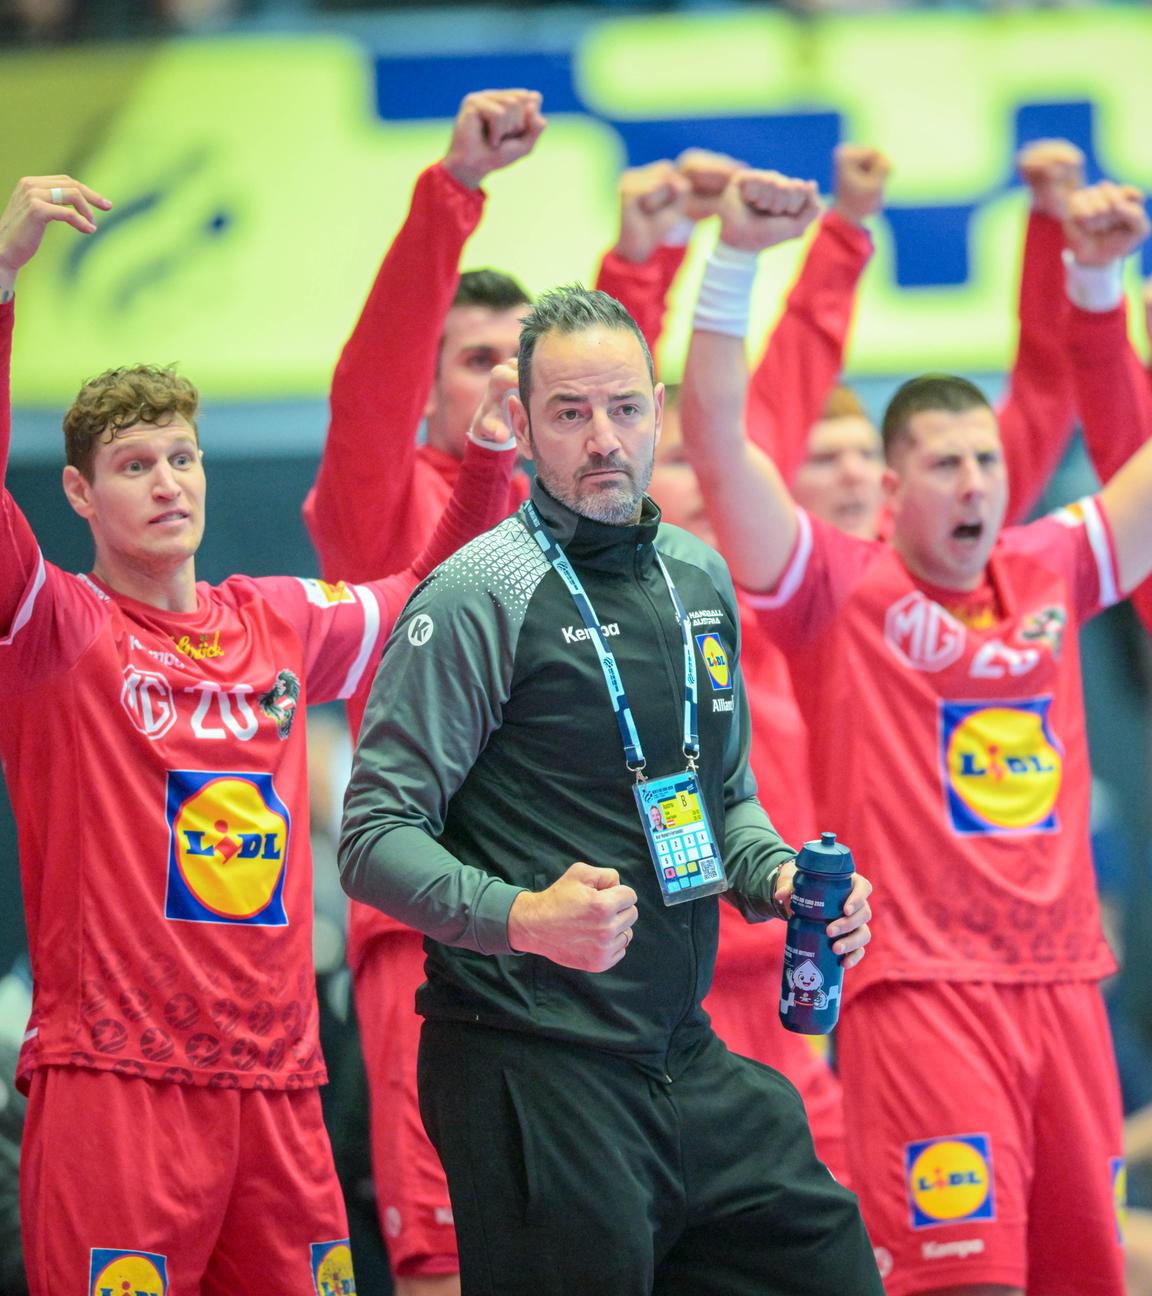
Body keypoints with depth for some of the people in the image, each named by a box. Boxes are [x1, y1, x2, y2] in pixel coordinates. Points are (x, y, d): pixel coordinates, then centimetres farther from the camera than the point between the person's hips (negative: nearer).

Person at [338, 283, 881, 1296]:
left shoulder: (698, 579, 12)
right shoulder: (475, 598, -10)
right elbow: (376, 839, -13)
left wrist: (778, 875, 5)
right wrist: (521, 917, -29)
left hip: (690, 1068, 7)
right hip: (537, 1077, -7)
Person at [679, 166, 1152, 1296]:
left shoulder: (1049, 572, 12)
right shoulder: (840, 590, -1)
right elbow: (713, 439, -11)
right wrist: (736, 259, -18)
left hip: (1060, 979, 5)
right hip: (918, 982, -5)